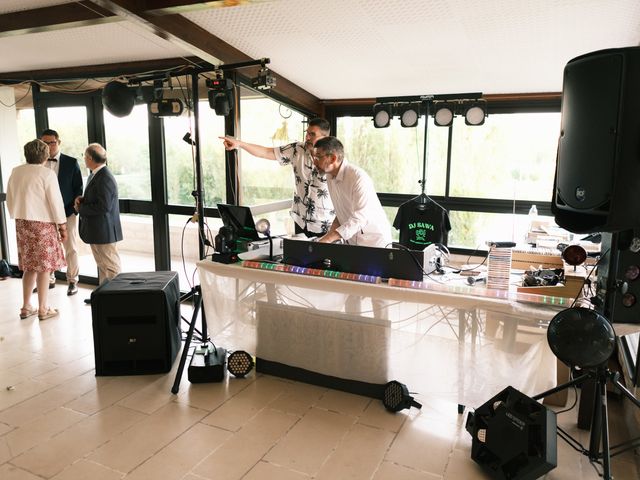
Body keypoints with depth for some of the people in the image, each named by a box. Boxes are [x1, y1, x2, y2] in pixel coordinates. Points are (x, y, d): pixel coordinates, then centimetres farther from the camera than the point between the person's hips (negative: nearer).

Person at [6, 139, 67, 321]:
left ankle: (26, 307, 22)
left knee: (29, 266, 15)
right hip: (42, 224, -6)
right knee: (44, 267, 3)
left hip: (22, 223, 6)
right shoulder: (47, 174, -12)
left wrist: (17, 217, 22)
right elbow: (55, 202, -11)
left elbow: (10, 199, 11)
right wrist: (62, 225, -4)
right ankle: (43, 309, 9)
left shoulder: (15, 172, 5)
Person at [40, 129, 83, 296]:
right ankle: (49, 279, 23)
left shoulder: (71, 163, -1)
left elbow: (78, 189, -1)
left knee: (71, 249, 4)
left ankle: (72, 281, 16)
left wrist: (72, 211, -8)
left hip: (67, 213, -2)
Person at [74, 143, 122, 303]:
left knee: (111, 266, -1)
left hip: (103, 230, -10)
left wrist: (81, 208, -14)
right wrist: (81, 199, 3)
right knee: (102, 265, 19)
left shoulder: (105, 178, -20)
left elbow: (104, 206, -25)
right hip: (96, 230, 10)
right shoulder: (95, 175, 11)